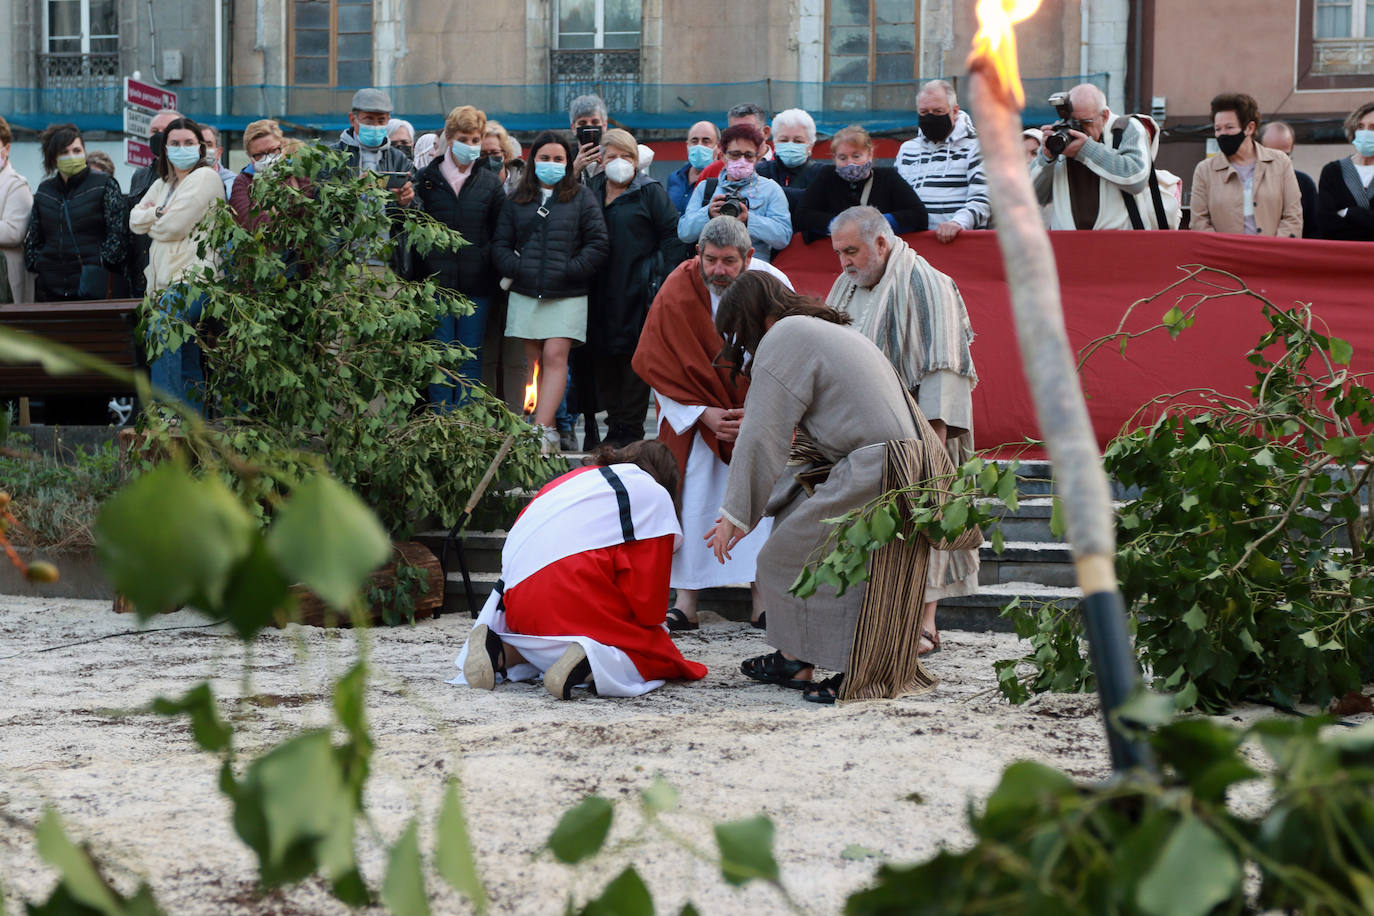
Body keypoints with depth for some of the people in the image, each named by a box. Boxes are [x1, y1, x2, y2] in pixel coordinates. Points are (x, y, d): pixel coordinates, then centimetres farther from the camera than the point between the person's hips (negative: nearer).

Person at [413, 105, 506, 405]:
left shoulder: (490, 183, 8)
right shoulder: (426, 179, 5)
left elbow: (500, 235, 8)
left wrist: (497, 275, 0)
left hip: (476, 284, 1)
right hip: (437, 282, -1)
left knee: (471, 358, 3)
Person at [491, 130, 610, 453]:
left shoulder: (582, 198, 6)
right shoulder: (517, 201, 14)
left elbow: (598, 244, -1)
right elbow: (500, 244, 12)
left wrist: (569, 271, -9)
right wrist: (515, 269, -5)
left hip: (566, 295, -3)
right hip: (525, 293, 3)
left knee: (555, 356, -16)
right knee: (534, 361, 3)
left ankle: (541, 431, -23)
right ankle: (550, 433, 8)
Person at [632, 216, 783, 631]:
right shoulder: (677, 292, -16)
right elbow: (659, 365, -11)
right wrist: (705, 415, -18)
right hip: (693, 412, -1)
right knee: (693, 500, -8)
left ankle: (763, 601, -3)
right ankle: (686, 604, -5)